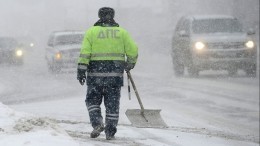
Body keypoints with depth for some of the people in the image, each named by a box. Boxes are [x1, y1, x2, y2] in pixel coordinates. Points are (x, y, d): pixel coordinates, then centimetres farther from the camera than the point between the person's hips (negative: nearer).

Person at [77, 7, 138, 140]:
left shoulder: (92, 31, 2)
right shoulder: (121, 32, 6)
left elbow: (84, 52, -6)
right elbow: (133, 50, 4)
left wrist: (81, 71, -6)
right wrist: (130, 64, 22)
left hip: (96, 72, -1)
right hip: (115, 73, 1)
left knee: (92, 100, 13)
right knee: (112, 104, 7)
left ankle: (97, 123, -6)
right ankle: (110, 132, 6)